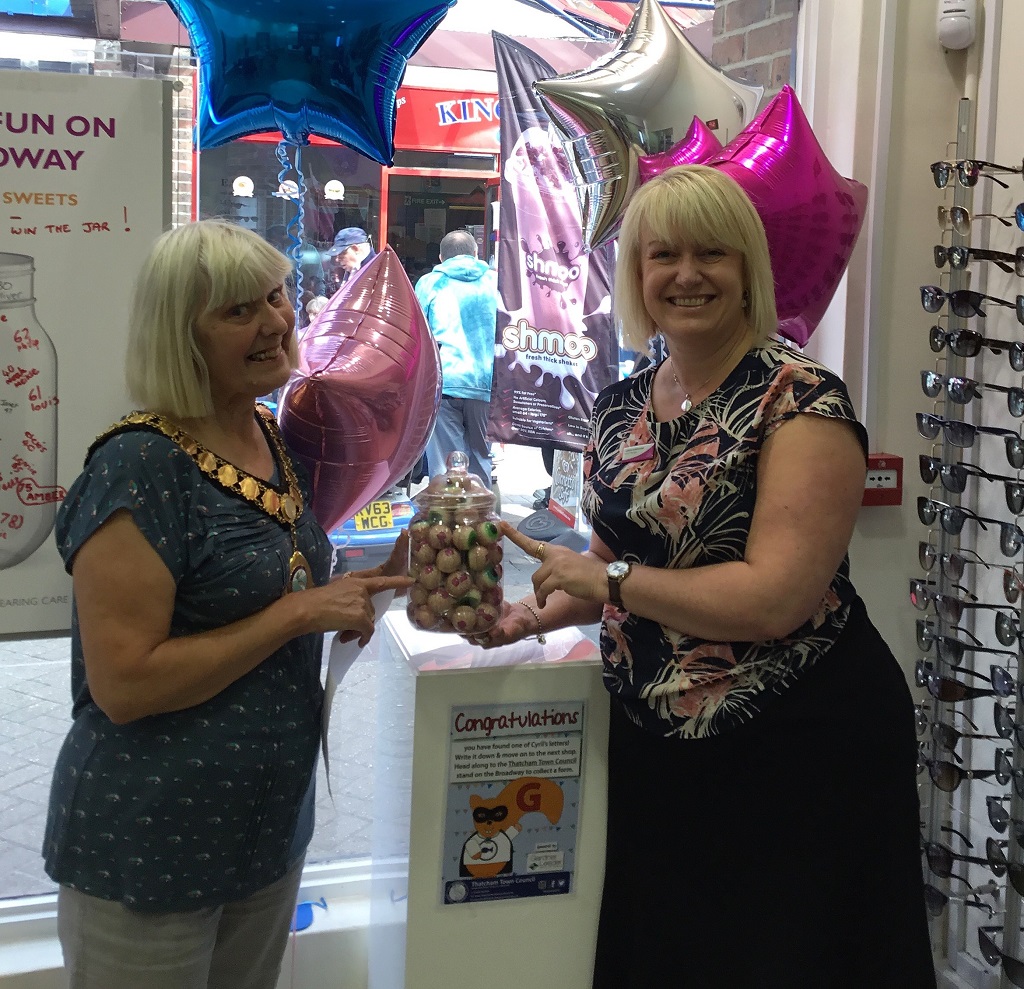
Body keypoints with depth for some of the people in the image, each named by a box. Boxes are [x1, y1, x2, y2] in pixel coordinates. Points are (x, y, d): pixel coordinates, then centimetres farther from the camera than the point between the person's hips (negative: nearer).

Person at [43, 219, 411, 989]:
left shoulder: (281, 443, 3)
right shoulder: (138, 467, -20)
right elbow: (124, 685, -24)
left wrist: (379, 582, -2)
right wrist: (298, 612, -23)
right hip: (147, 852, -7)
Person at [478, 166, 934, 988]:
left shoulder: (800, 398, -15)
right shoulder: (620, 406, 5)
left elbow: (775, 598, -24)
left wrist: (605, 578, -18)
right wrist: (533, 617, 2)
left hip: (801, 751, -6)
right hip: (656, 746, 6)